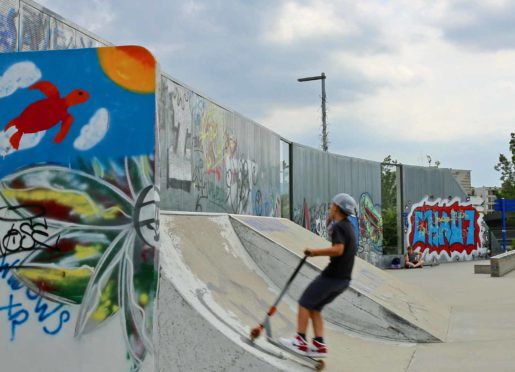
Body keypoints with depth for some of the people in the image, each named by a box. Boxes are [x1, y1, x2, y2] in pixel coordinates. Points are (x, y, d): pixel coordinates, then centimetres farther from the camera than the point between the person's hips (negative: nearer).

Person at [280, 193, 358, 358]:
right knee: (314, 307, 15)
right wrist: (318, 253, 17)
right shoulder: (349, 227, 15)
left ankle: (300, 342, 6)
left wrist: (315, 251, -18)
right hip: (344, 279, 9)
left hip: (332, 276, -9)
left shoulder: (338, 226, -14)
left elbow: (338, 250, -29)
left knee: (304, 303, 3)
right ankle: (319, 345, 7)